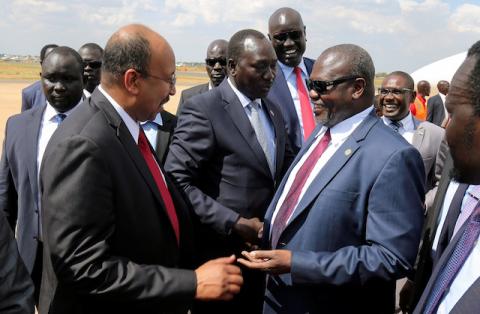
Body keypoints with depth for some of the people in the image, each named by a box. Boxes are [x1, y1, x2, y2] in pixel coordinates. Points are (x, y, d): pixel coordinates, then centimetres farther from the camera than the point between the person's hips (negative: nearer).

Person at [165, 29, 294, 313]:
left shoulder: (273, 111, 10)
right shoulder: (203, 109, -14)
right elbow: (177, 182, -19)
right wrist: (236, 224, -21)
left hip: (265, 249, 7)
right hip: (223, 255, -6)